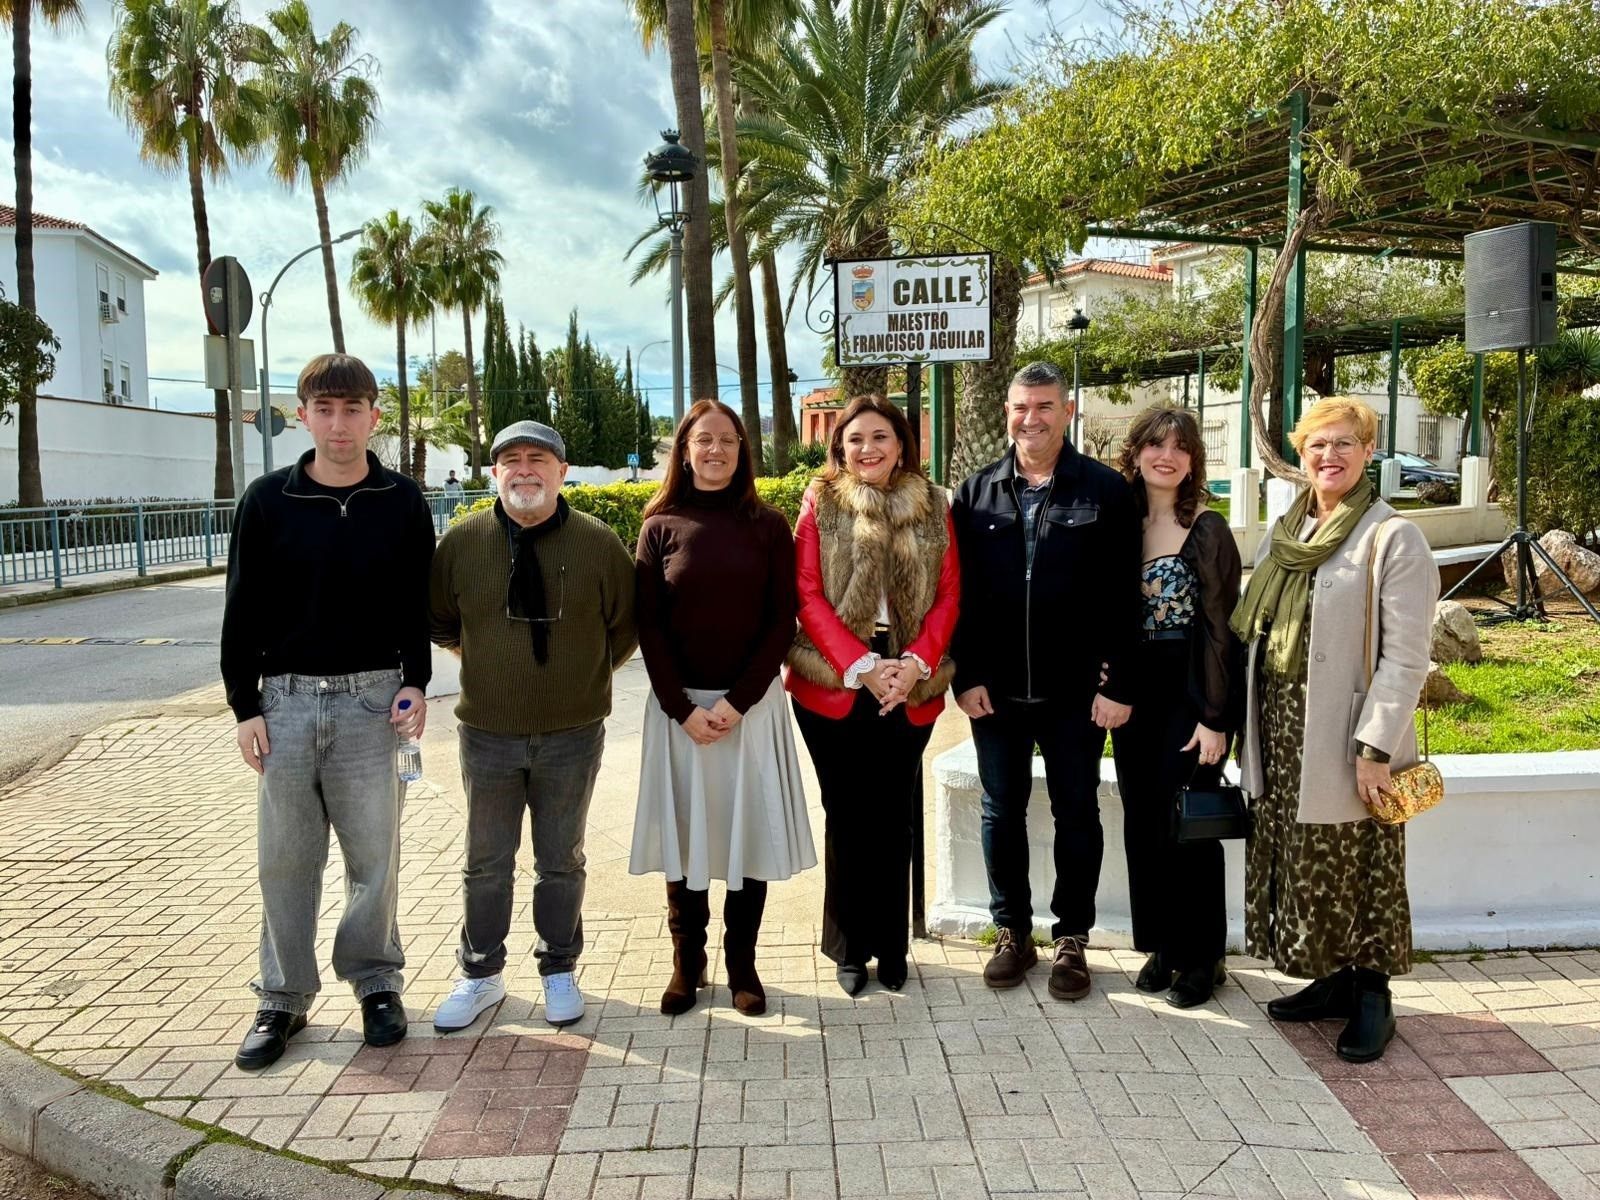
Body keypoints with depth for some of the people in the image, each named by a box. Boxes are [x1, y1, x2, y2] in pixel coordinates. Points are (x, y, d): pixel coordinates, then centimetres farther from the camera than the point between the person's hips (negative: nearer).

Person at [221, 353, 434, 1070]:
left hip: (372, 700, -1)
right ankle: (284, 997, 21)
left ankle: (377, 982, 23)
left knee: (374, 854, 6)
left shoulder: (402, 504, 2)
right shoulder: (268, 501, 2)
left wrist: (415, 686, -6)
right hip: (284, 701, 1)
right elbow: (242, 612, 4)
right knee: (285, 858, 7)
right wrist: (245, 707, 0)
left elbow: (419, 606, 6)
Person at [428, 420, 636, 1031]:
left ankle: (559, 971, 31)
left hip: (572, 734, -1)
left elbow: (626, 624, 5)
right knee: (486, 863, 14)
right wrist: (484, 662, 7)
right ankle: (481, 975, 31)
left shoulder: (598, 541, -6)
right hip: (488, 733, 1)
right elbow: (438, 620, 11)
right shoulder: (463, 540, -4)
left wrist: (586, 672, 2)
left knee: (561, 861, 14)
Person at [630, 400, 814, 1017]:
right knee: (684, 829, 6)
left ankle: (742, 964, 18)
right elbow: (648, 625, -1)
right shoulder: (661, 527, 3)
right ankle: (686, 961, 20)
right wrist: (682, 709, -10)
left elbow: (782, 620, -2)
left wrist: (738, 701, -11)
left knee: (749, 828, 4)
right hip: (678, 706, 0)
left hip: (753, 704, 0)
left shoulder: (768, 526, 2)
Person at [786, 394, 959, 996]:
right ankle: (850, 947, 22)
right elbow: (808, 595, -5)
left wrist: (916, 663, -12)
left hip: (910, 689, 2)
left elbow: (948, 596, 3)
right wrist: (862, 666, -14)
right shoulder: (821, 503, 1)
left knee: (894, 818, 10)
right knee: (847, 818, 7)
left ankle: (891, 946, 25)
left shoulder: (933, 507, 6)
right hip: (834, 685, -1)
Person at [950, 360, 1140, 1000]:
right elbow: (959, 593, 3)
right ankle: (1012, 932, 27)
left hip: (1076, 690, -2)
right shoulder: (976, 492, 4)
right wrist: (965, 676, -4)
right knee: (1002, 811, 12)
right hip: (996, 689, 2)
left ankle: (1072, 938, 24)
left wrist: (1119, 684, -10)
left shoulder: (1106, 490, -3)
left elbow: (1123, 597, -6)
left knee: (1076, 813, 10)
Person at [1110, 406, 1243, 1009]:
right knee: (1142, 823, 10)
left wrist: (1215, 717, -13)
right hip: (1133, 692, 5)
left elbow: (1221, 628, -10)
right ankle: (1160, 944, 26)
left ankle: (1200, 956, 18)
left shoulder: (1207, 530, -8)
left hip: (1190, 692, -5)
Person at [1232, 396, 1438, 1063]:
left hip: (1344, 735, -6)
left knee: (1353, 870, 3)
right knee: (1299, 866, 12)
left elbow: (1404, 656, -13)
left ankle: (1371, 997, 20)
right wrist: (1248, 728, 11)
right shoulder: (1283, 535, 12)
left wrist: (1375, 747, -18)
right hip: (1281, 727, 6)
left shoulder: (1394, 538, -8)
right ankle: (1332, 982, 28)